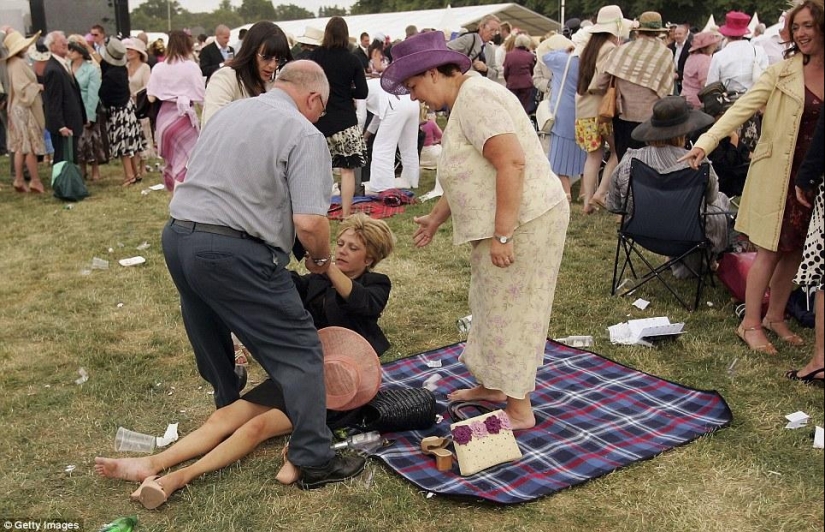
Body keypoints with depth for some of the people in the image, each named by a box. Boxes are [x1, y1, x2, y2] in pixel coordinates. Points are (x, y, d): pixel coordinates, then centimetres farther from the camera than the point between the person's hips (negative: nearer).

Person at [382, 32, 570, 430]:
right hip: (505, 222, 10)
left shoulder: (475, 98, -18)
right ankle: (492, 385, 36)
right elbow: (470, 172, 23)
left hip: (522, 221, -10)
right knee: (494, 305, 19)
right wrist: (436, 218, 26)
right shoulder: (464, 100, 15)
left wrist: (503, 234, -28)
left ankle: (519, 410, 13)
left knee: (509, 311, 0)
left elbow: (512, 163, -27)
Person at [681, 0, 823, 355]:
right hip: (778, 175, -3)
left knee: (794, 250, 11)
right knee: (770, 251, 1)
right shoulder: (781, 73, -5)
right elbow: (742, 108, -15)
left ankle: (775, 317, 27)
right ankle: (750, 323, 11)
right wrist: (706, 142, -28)